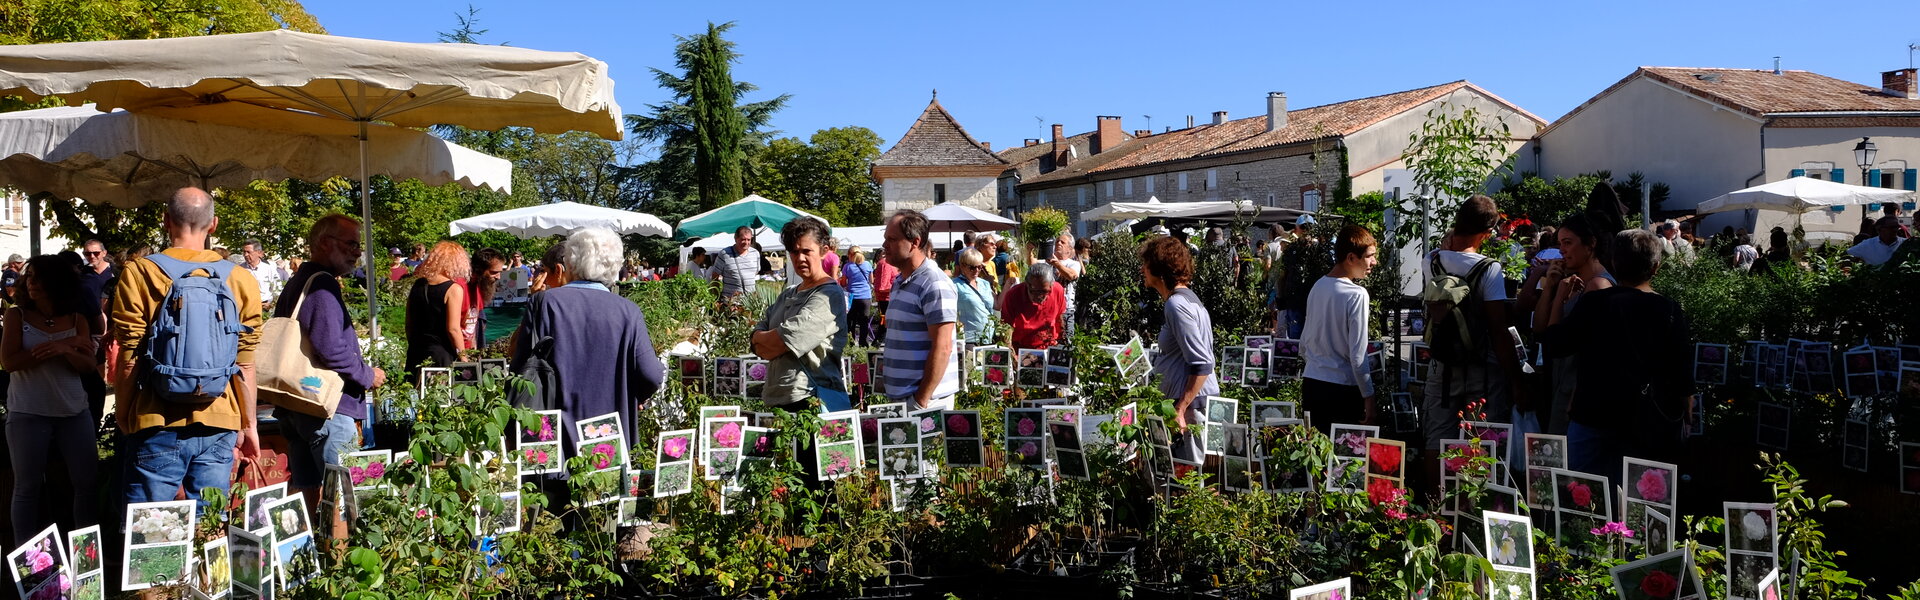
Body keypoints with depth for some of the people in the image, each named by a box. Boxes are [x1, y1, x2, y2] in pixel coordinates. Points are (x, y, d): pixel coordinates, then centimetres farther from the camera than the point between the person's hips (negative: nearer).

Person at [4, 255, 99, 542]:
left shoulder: (77, 320, 5)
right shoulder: (16, 315, -1)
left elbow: (88, 366, 0)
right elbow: (9, 361, -13)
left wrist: (66, 351, -23)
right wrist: (68, 341, -15)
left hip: (74, 412, 2)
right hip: (28, 414, -2)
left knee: (87, 481, 3)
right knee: (28, 486, 4)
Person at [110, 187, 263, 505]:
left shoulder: (139, 274, -3)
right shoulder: (242, 281, 3)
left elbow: (128, 360, -3)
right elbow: (244, 363, 4)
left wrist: (122, 420, 9)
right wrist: (248, 425, 13)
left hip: (158, 424, -2)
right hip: (218, 428, 2)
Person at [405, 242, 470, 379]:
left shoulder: (417, 286, 7)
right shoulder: (453, 289, -11)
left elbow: (409, 325, 14)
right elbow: (453, 329, -14)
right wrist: (463, 358, -6)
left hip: (415, 353, 6)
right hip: (442, 354, -6)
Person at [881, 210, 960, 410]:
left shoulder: (934, 284, -15)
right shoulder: (900, 282, 14)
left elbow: (942, 348, -19)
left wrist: (921, 400, -20)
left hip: (926, 398, -9)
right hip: (898, 397, 9)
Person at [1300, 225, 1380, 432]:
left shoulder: (1318, 286, 6)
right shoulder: (1357, 295, -14)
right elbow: (1358, 356, -15)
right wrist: (1369, 397, -8)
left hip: (1310, 384, 7)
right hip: (1342, 390, -7)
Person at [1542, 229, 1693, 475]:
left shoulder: (1593, 303, -6)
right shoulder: (1670, 311, -4)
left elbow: (1556, 346, 0)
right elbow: (1683, 380, -3)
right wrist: (1684, 417, 11)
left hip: (1593, 418, -1)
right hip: (1649, 425, 1)